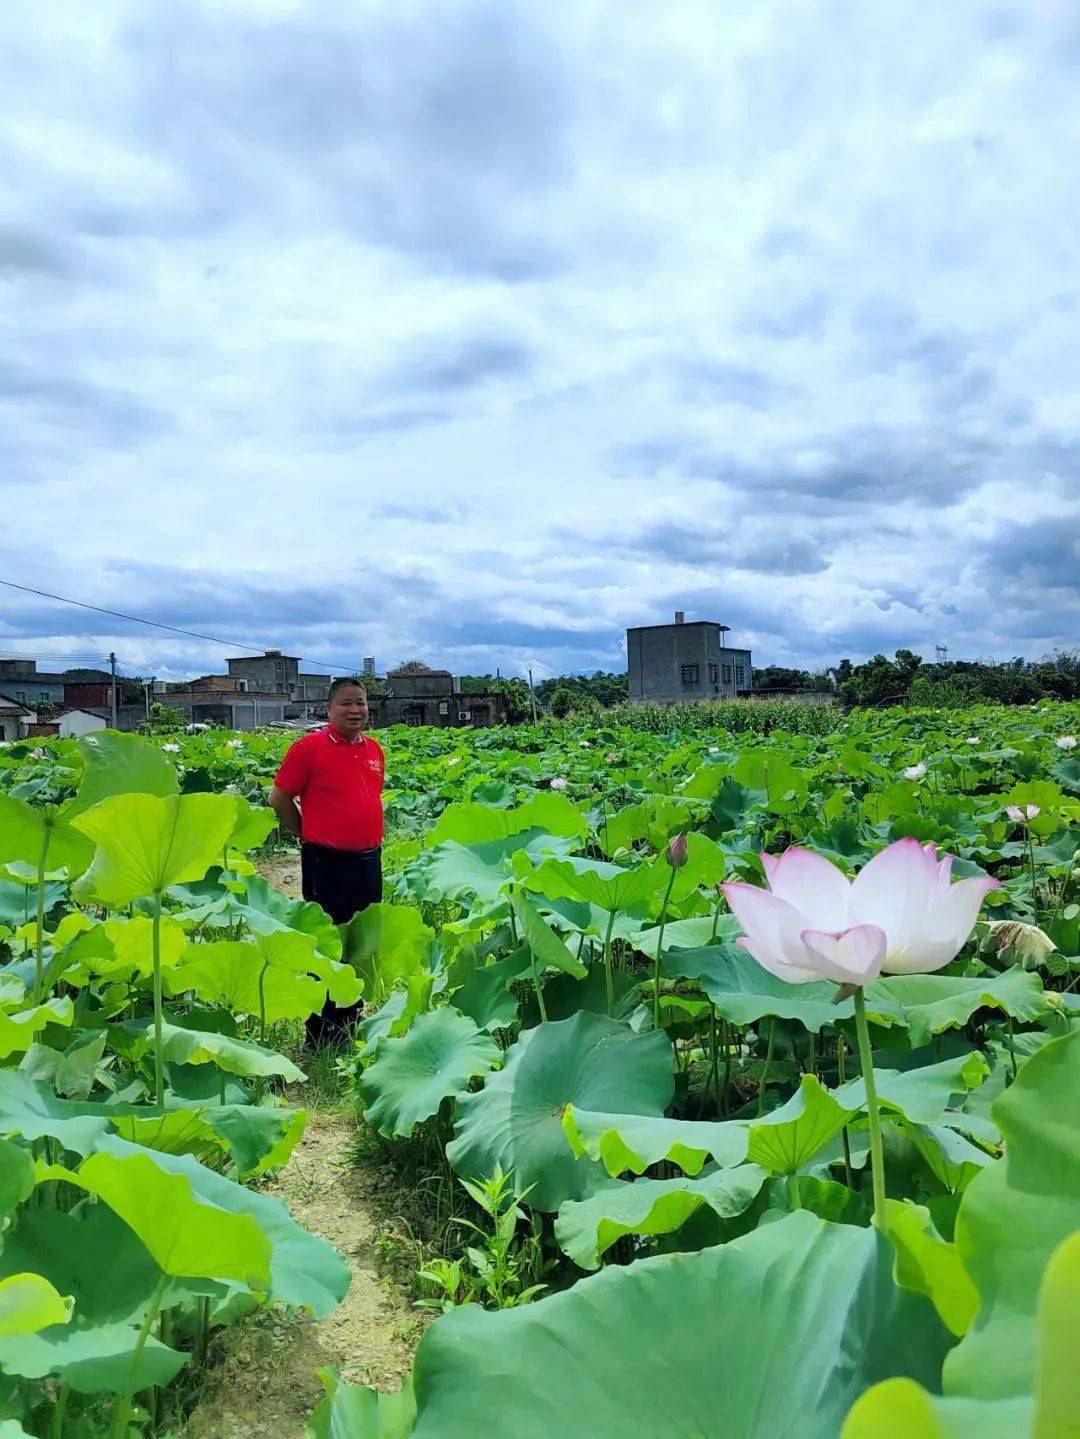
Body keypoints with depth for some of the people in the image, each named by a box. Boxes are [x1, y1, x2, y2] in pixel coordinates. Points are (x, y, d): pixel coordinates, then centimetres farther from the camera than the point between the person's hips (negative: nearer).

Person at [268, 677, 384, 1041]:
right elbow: (279, 799, -4)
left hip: (369, 861, 7)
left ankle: (352, 1020, 34)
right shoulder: (308, 748, -10)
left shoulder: (374, 749, 8)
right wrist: (309, 834, 0)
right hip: (326, 864, -6)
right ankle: (321, 1030, 17)